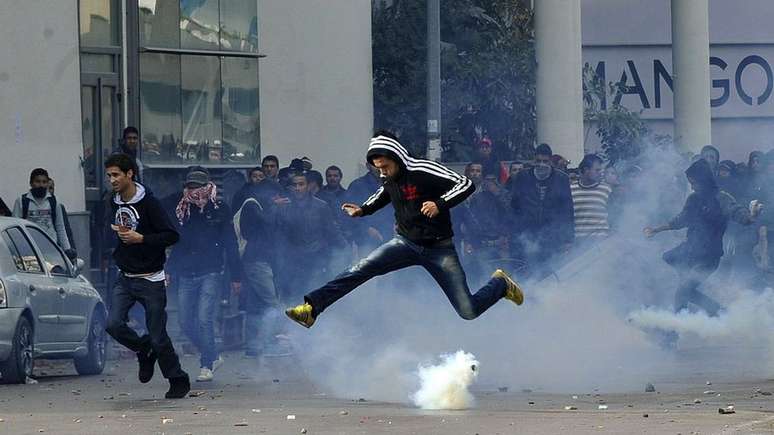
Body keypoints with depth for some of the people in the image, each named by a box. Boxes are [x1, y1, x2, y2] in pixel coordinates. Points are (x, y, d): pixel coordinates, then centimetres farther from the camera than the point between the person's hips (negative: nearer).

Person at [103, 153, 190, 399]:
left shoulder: (148, 203, -13)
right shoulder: (115, 204, 8)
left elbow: (172, 235, -17)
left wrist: (140, 238, -23)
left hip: (151, 279, -6)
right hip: (125, 278, 6)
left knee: (158, 336, -2)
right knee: (113, 324, -12)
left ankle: (179, 381, 15)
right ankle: (145, 351, 16)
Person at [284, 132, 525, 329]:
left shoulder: (423, 171, -20)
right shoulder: (389, 178, 1)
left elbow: (466, 184, -24)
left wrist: (440, 204, -37)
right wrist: (363, 210, 10)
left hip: (438, 248, -5)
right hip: (405, 243, 5)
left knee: (468, 312, -6)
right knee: (362, 269, -20)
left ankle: (500, 284, 25)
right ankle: (311, 308, -23)